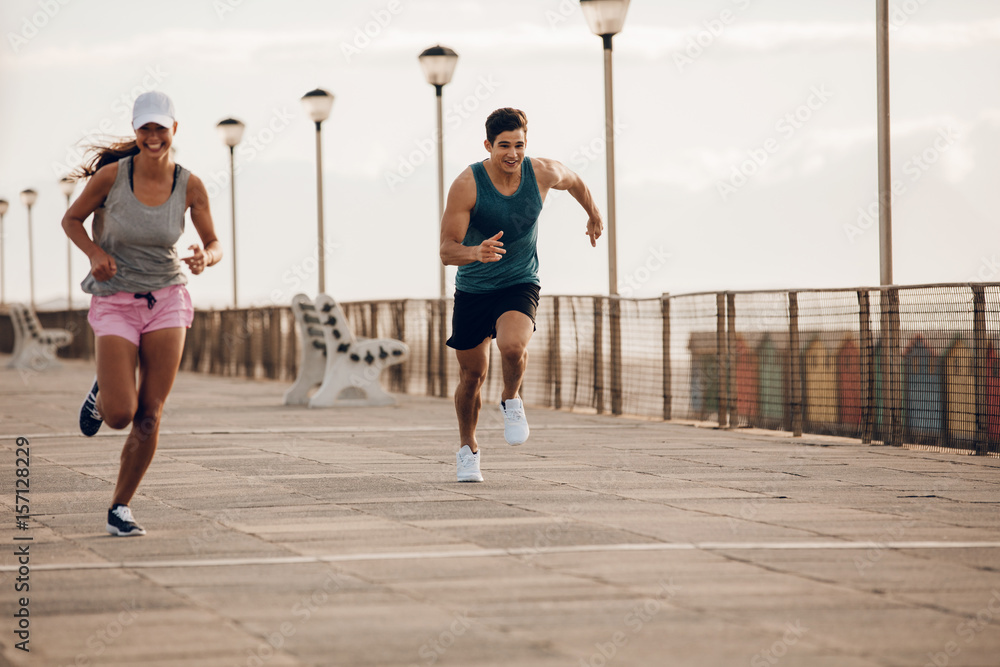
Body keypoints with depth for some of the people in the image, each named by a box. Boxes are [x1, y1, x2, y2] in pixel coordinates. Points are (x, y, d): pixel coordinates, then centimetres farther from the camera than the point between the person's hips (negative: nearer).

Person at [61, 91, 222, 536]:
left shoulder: (190, 187, -6)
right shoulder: (111, 176, -12)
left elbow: (215, 245, 5)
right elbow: (71, 220, 3)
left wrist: (205, 258, -19)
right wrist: (94, 252, -16)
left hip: (167, 301, 2)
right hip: (115, 303, -2)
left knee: (149, 417, -3)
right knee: (121, 414, -13)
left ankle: (120, 508, 14)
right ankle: (101, 395, 25)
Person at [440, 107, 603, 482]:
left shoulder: (543, 174, -13)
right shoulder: (467, 185, -20)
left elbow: (573, 182, 13)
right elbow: (447, 251, -23)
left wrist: (593, 215, 30)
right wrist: (476, 252, -44)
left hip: (519, 285, 0)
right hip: (473, 290, 0)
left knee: (513, 346, -30)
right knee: (472, 375, 8)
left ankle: (512, 401, 3)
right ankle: (467, 449, 33)